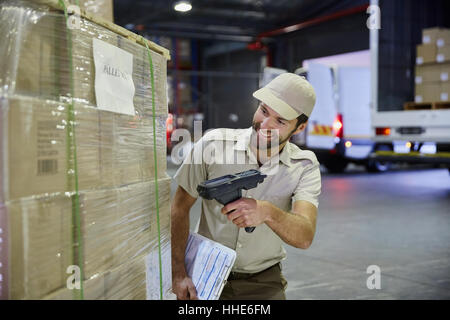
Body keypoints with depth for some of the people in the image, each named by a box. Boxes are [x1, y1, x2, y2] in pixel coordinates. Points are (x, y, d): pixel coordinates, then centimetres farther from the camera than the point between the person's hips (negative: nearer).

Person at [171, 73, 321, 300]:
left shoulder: (304, 167, -9)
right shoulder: (213, 144, -10)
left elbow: (304, 237, -23)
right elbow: (179, 207, -4)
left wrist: (267, 213, -44)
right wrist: (178, 275, -11)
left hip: (263, 281, 0)